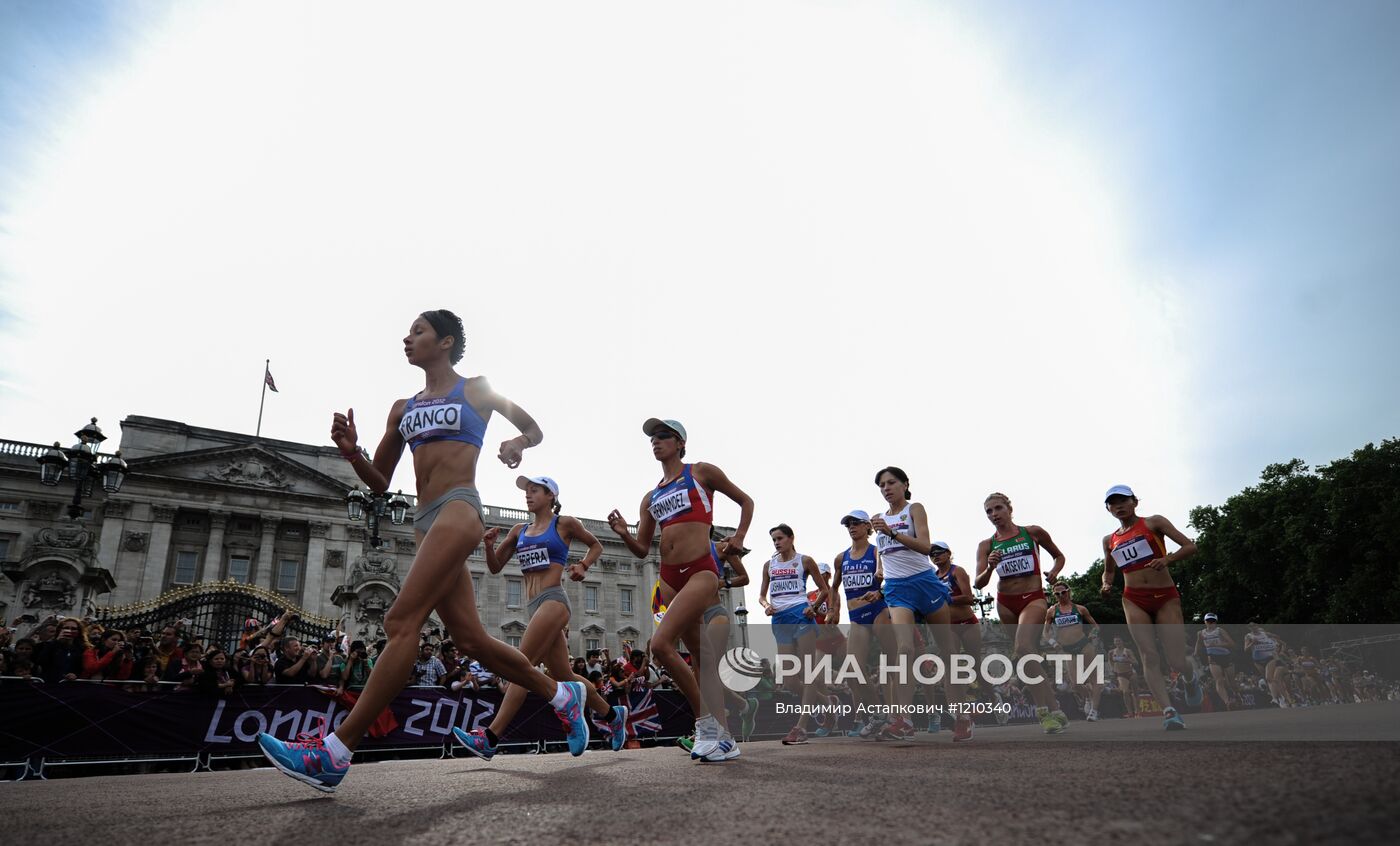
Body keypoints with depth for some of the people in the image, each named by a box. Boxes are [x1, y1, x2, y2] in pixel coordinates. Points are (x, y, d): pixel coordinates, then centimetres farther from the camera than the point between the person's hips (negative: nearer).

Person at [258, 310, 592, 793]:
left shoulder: (477, 390, 8)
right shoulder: (403, 409, 23)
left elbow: (534, 430, 16)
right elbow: (380, 483, 21)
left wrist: (516, 444, -6)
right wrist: (351, 452, 2)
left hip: (459, 509, -7)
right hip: (426, 523, 7)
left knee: (401, 621, -18)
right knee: (472, 640, 4)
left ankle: (335, 752, -16)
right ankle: (562, 695, 21)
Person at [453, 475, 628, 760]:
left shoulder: (565, 524, 4)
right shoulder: (519, 531, 18)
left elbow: (596, 545, 16)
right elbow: (495, 568, 18)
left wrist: (583, 566, -3)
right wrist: (489, 545, -1)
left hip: (553, 600, -7)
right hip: (533, 606, 7)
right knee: (563, 675, 10)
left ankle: (489, 739, -15)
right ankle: (613, 715, 27)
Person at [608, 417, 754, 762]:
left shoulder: (701, 472, 6)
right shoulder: (650, 497, 19)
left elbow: (746, 501, 14)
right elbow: (642, 550, 18)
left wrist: (739, 537, 0)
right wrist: (624, 534, -2)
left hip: (701, 571, -6)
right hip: (669, 578, 6)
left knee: (660, 643, -19)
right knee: (703, 654, 8)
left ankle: (706, 723, -6)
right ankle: (716, 728, 18)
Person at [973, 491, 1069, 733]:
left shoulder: (1033, 532, 2)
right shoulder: (986, 545, 5)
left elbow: (1059, 556, 18)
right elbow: (979, 584, -1)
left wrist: (1054, 572, -3)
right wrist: (990, 568, -20)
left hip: (1033, 598, -4)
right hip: (1005, 603, 4)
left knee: (1023, 647, -26)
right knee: (1029, 654, 10)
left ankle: (1046, 711, -20)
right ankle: (1055, 711, 25)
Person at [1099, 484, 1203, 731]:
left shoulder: (1154, 523, 3)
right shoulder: (1110, 540, 13)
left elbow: (1190, 546, -4)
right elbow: (1108, 571, 27)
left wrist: (1167, 559, -22)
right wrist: (1107, 584, 4)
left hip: (1166, 597, -2)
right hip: (1134, 601, 3)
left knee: (1175, 659, -3)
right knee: (1149, 655, -13)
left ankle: (1190, 678, 33)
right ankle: (1168, 711, -18)